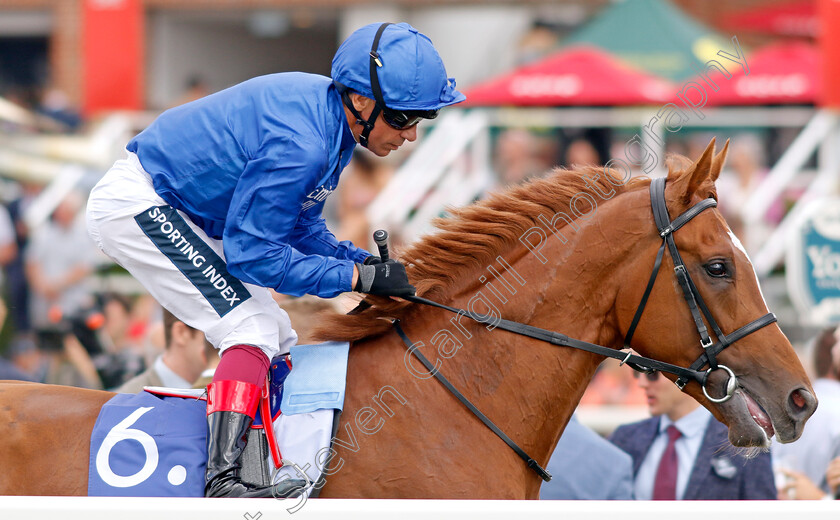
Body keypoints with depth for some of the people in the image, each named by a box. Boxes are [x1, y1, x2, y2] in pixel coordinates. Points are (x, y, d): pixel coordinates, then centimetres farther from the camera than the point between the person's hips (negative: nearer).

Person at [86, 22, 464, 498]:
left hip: (186, 217, 11)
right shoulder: (299, 143, -31)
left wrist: (365, 261, -4)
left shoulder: (330, 120, 0)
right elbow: (251, 253, -26)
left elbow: (298, 226, 11)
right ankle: (222, 483, -31)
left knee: (277, 339, 12)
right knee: (253, 330, -21)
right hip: (135, 205, -11)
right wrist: (358, 277, -24)